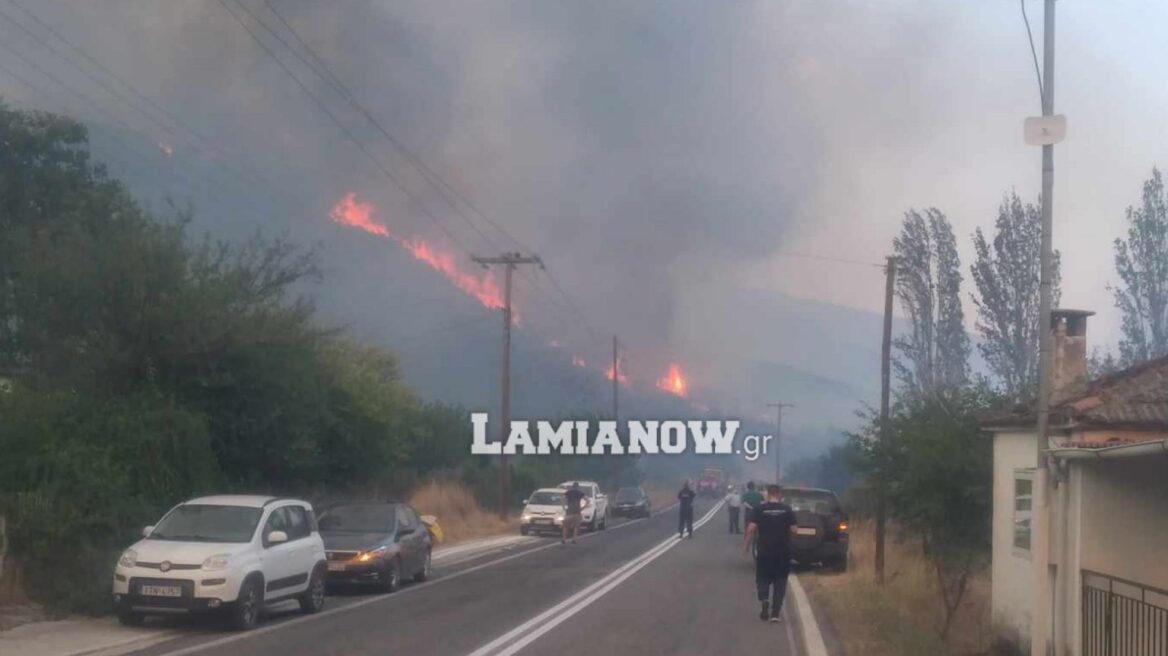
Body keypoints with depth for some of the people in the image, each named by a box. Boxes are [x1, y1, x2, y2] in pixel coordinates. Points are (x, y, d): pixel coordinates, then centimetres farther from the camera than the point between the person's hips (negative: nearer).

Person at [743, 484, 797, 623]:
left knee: (763, 580, 12)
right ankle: (776, 612, 4)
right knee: (780, 582, 9)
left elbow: (751, 528, -11)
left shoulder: (760, 509, -5)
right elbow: (793, 529, -2)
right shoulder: (787, 510, -2)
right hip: (783, 552, 1)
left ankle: (764, 600, -15)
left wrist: (746, 544, -1)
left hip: (765, 551, -1)